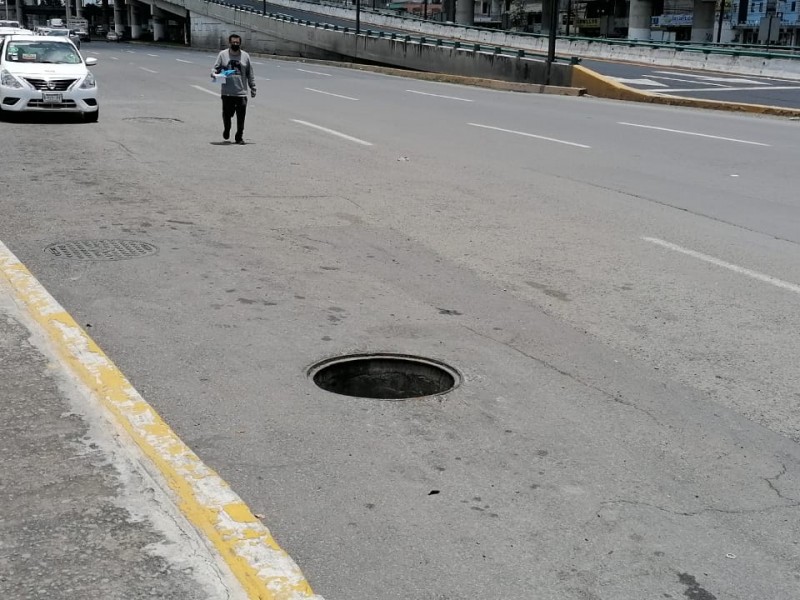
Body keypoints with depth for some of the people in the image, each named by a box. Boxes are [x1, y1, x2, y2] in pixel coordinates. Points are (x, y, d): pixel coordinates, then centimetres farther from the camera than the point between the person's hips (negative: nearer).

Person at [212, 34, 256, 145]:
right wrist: (214, 73, -15)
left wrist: (253, 88, 9)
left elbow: (250, 74, 11)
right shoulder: (222, 55, 5)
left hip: (242, 93, 0)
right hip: (227, 93, 0)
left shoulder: (245, 56, 8)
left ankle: (239, 137, 11)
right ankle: (226, 130, 33)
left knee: (241, 117, -1)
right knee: (227, 114, 5)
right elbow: (216, 68, 8)